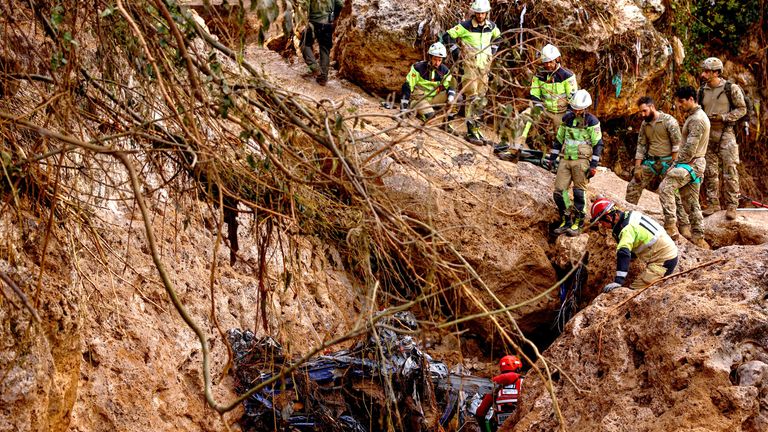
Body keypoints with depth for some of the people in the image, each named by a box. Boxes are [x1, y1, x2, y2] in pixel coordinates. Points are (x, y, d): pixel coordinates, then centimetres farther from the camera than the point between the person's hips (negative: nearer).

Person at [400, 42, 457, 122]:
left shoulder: (444, 70, -3)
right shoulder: (418, 67, -15)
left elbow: (450, 86, -1)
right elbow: (407, 85, -15)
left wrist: (451, 95, -26)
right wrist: (404, 105, -20)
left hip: (433, 99, 4)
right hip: (419, 98, -4)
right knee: (429, 115, -32)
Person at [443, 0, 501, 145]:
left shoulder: (491, 26, 7)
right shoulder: (465, 26, -10)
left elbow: (497, 36, 29)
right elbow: (448, 36, -5)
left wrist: (493, 50, 18)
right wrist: (454, 49, -9)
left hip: (484, 67, 6)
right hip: (470, 66, -6)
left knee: (481, 98, 10)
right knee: (472, 98, -13)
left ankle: (474, 126, 21)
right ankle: (472, 132, -15)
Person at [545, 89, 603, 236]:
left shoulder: (592, 122, -6)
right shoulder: (567, 118, 9)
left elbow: (598, 144, -5)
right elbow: (559, 139, 19)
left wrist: (594, 165, -10)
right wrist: (552, 158, 15)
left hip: (581, 160, -5)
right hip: (565, 159, 5)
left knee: (578, 193, -4)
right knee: (558, 192, -1)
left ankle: (577, 223, 5)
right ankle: (565, 221, 10)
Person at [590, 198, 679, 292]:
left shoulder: (627, 229, -23)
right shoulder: (629, 215, 6)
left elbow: (623, 254, -34)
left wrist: (618, 281, -40)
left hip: (663, 261, -10)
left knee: (635, 289, -19)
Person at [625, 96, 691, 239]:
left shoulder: (669, 121, -12)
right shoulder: (645, 124, 8)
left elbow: (677, 144, -13)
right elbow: (641, 146, 11)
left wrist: (673, 165, -16)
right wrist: (637, 167, 3)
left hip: (667, 162, -6)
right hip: (650, 162, 6)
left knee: (673, 195, -5)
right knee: (632, 187, 1)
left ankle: (684, 225, 1)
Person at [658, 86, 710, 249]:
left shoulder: (697, 120, -16)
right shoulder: (693, 116, 18)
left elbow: (690, 148, -21)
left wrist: (676, 165, -15)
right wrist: (677, 164, 15)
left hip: (691, 163, -11)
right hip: (695, 164, 11)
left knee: (665, 187, -20)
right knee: (691, 201, 12)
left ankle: (670, 225, -23)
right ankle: (698, 236, 15)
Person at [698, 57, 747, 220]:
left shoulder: (731, 89, -6)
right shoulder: (702, 91, 8)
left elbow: (742, 109, -4)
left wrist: (723, 117, -15)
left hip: (725, 134, -5)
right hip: (707, 134, 5)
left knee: (730, 171, -6)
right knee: (710, 171, 7)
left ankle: (731, 206, -2)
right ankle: (713, 203, 16)